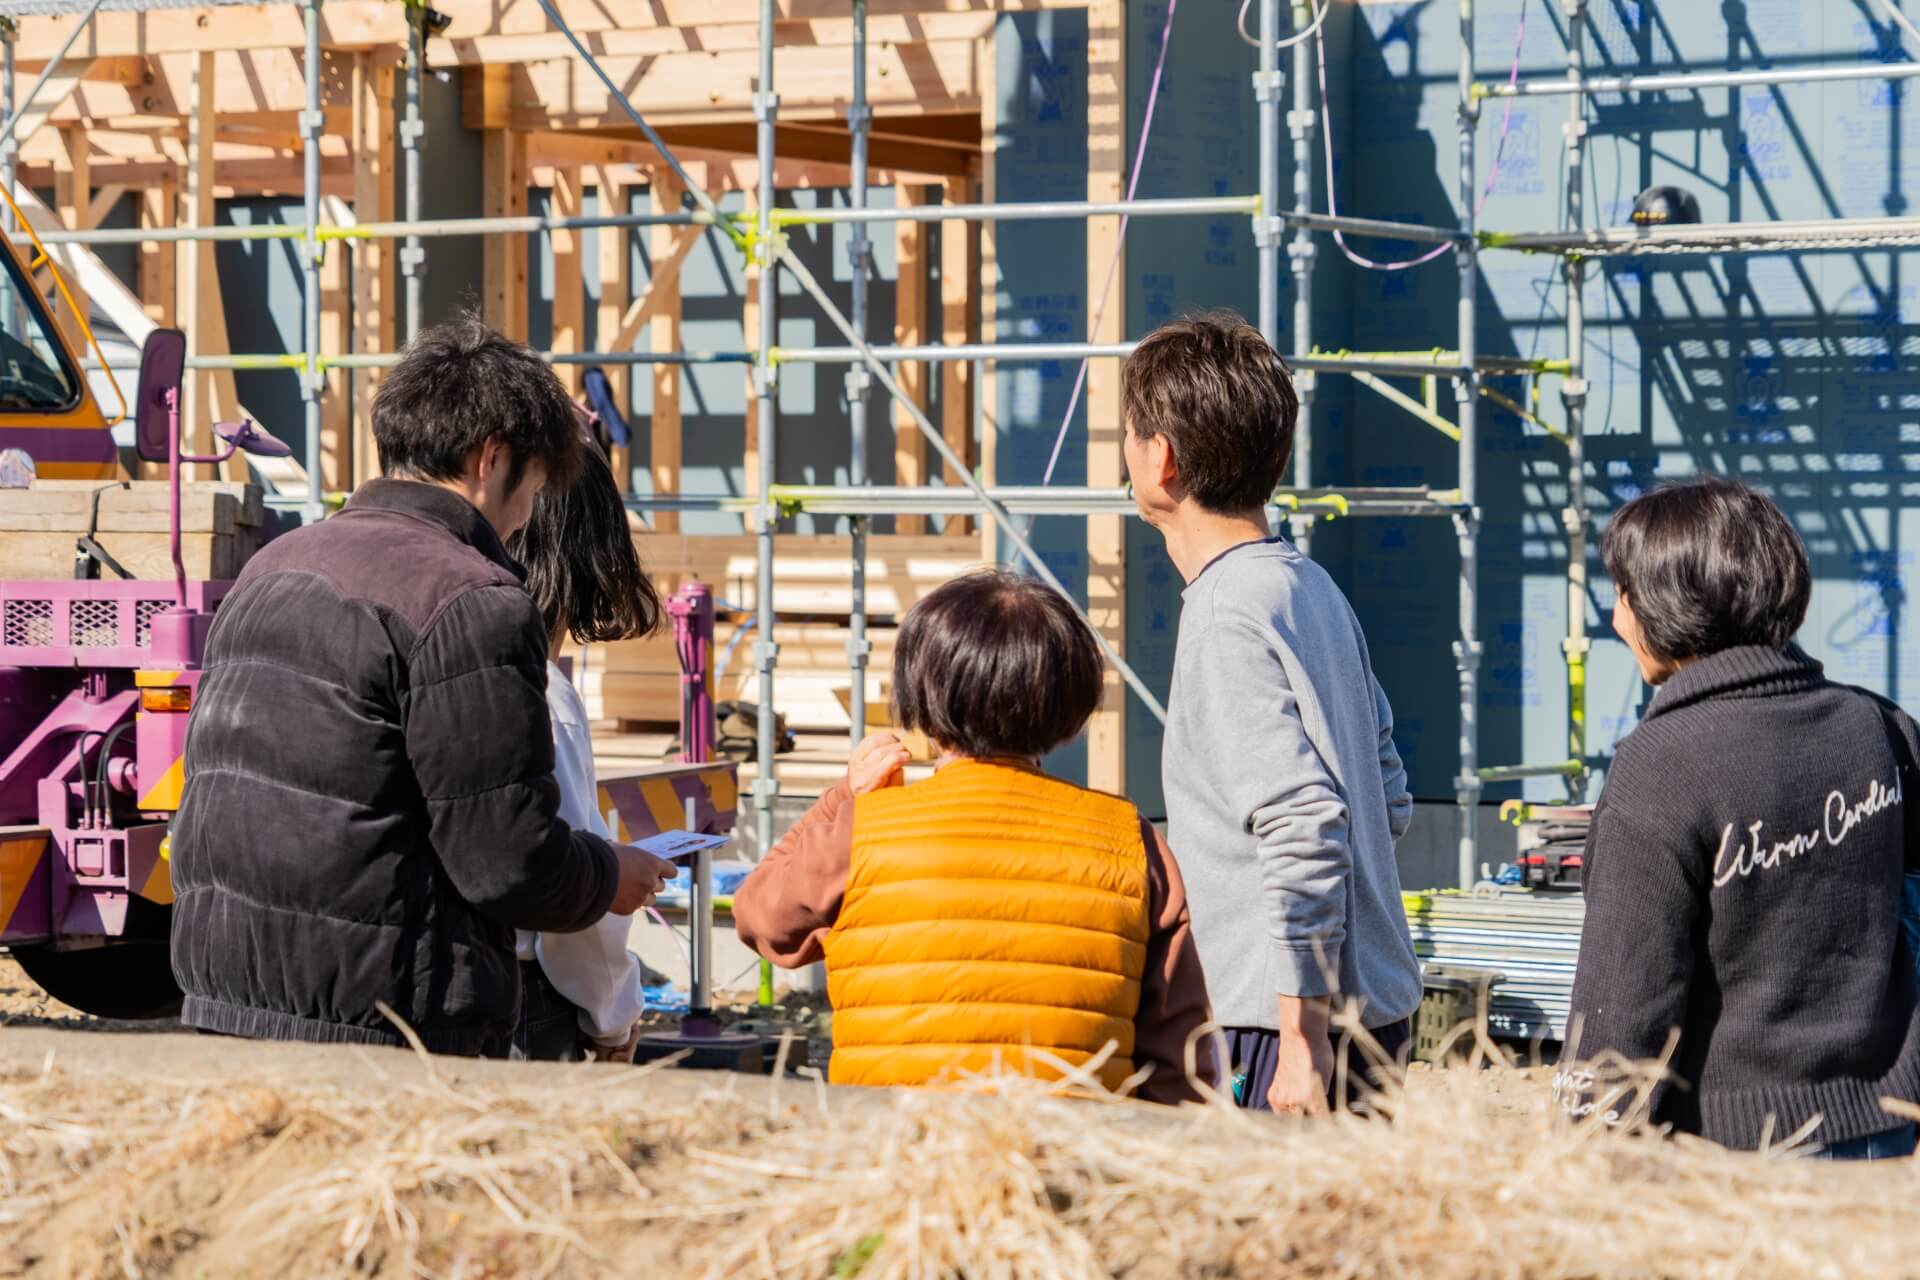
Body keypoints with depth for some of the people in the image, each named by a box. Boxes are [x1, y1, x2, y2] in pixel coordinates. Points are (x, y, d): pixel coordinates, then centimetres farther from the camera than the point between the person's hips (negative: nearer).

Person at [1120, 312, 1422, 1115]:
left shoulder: (1230, 618, -15)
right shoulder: (1312, 588, 13)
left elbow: (1305, 827, -23)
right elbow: (1389, 801, 19)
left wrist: (1302, 1039, -23)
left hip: (1285, 1025, -9)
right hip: (1377, 1004, 9)